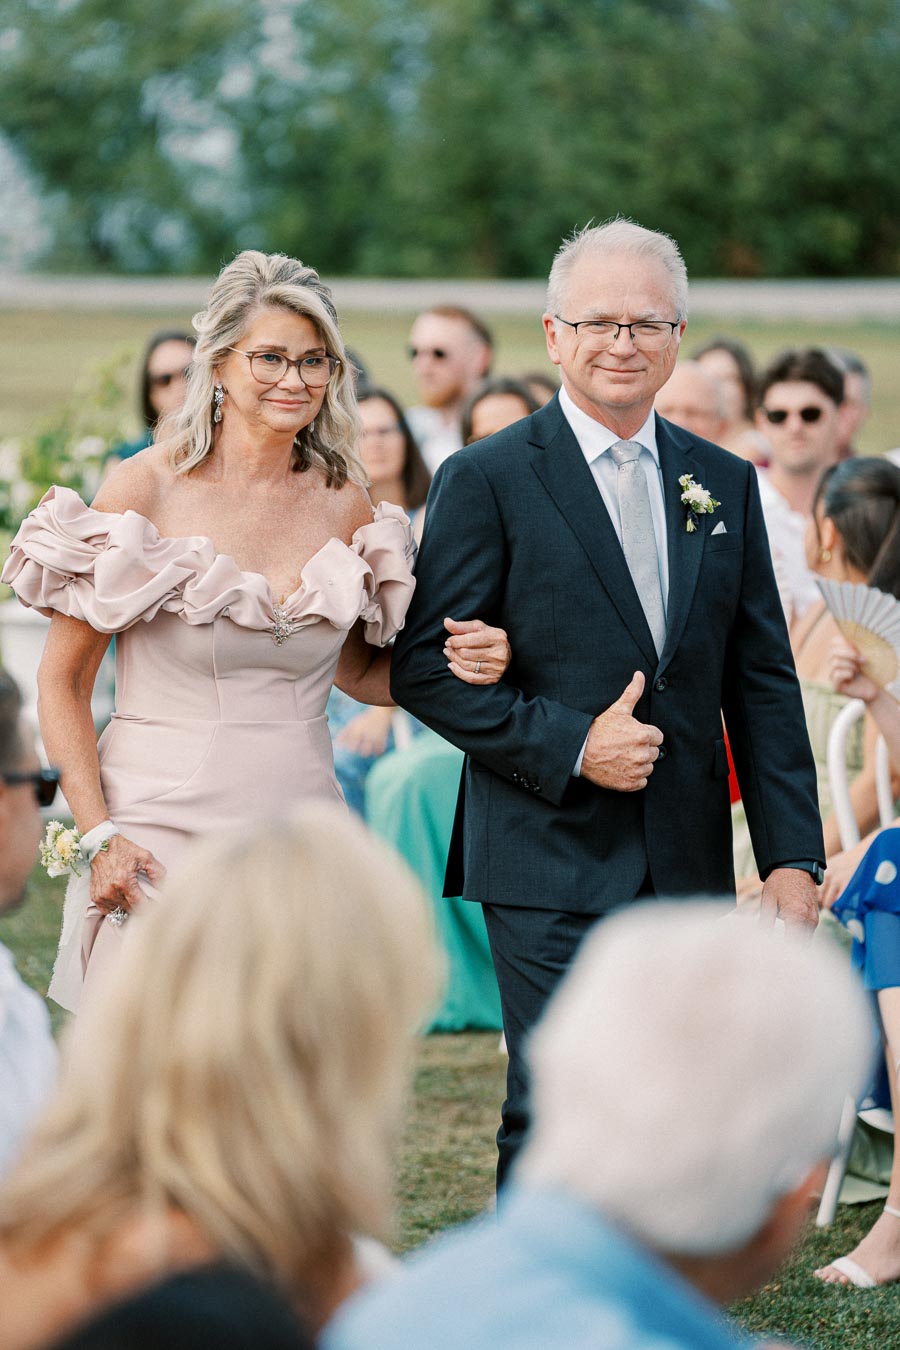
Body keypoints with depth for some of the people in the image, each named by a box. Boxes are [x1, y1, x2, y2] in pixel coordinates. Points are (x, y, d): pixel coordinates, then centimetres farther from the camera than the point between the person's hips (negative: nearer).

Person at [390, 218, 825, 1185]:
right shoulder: (486, 480, -3)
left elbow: (763, 681, 12)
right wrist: (570, 747, -15)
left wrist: (792, 855, 4)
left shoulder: (724, 485, 12)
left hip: (689, 871, 5)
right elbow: (423, 668, -6)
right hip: (551, 862, -5)